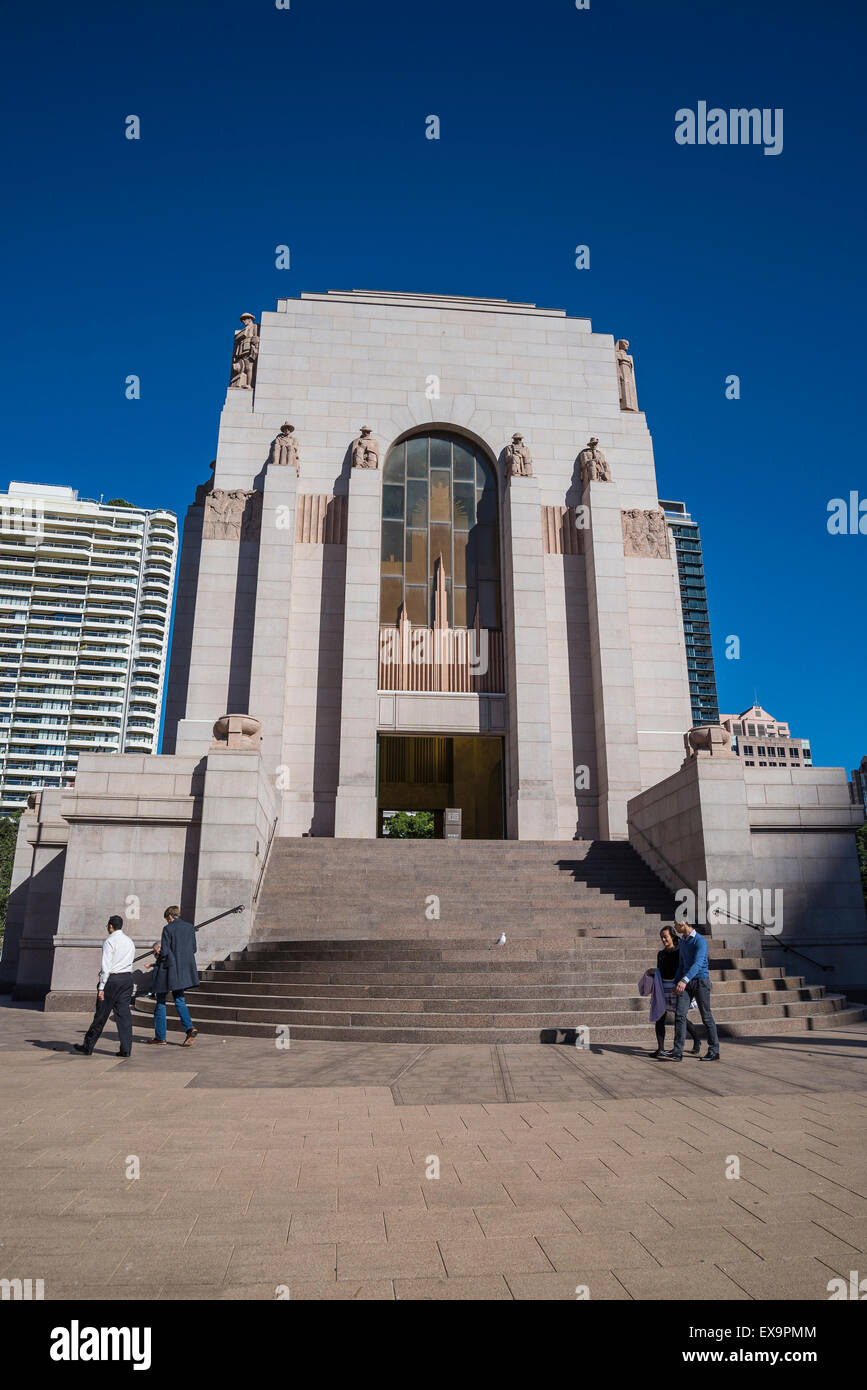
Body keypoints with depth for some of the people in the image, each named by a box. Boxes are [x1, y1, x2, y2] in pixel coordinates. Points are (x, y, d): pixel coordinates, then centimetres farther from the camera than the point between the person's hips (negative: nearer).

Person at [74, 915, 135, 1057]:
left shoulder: (109, 941, -9)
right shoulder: (130, 941, 12)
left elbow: (106, 966, -14)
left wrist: (101, 987, -13)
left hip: (112, 979, -6)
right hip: (128, 977, 6)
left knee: (101, 1015, 4)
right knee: (124, 1013, 5)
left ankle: (88, 1046, 17)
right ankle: (126, 1049, 2)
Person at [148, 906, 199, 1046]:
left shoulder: (168, 929, -11)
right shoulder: (190, 927, 6)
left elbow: (164, 951, -15)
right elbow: (193, 949, 8)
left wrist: (157, 955, 5)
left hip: (168, 969, -5)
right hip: (184, 970, 6)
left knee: (161, 1001, 8)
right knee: (179, 999, 14)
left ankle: (160, 1037, 13)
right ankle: (189, 1028, -7)